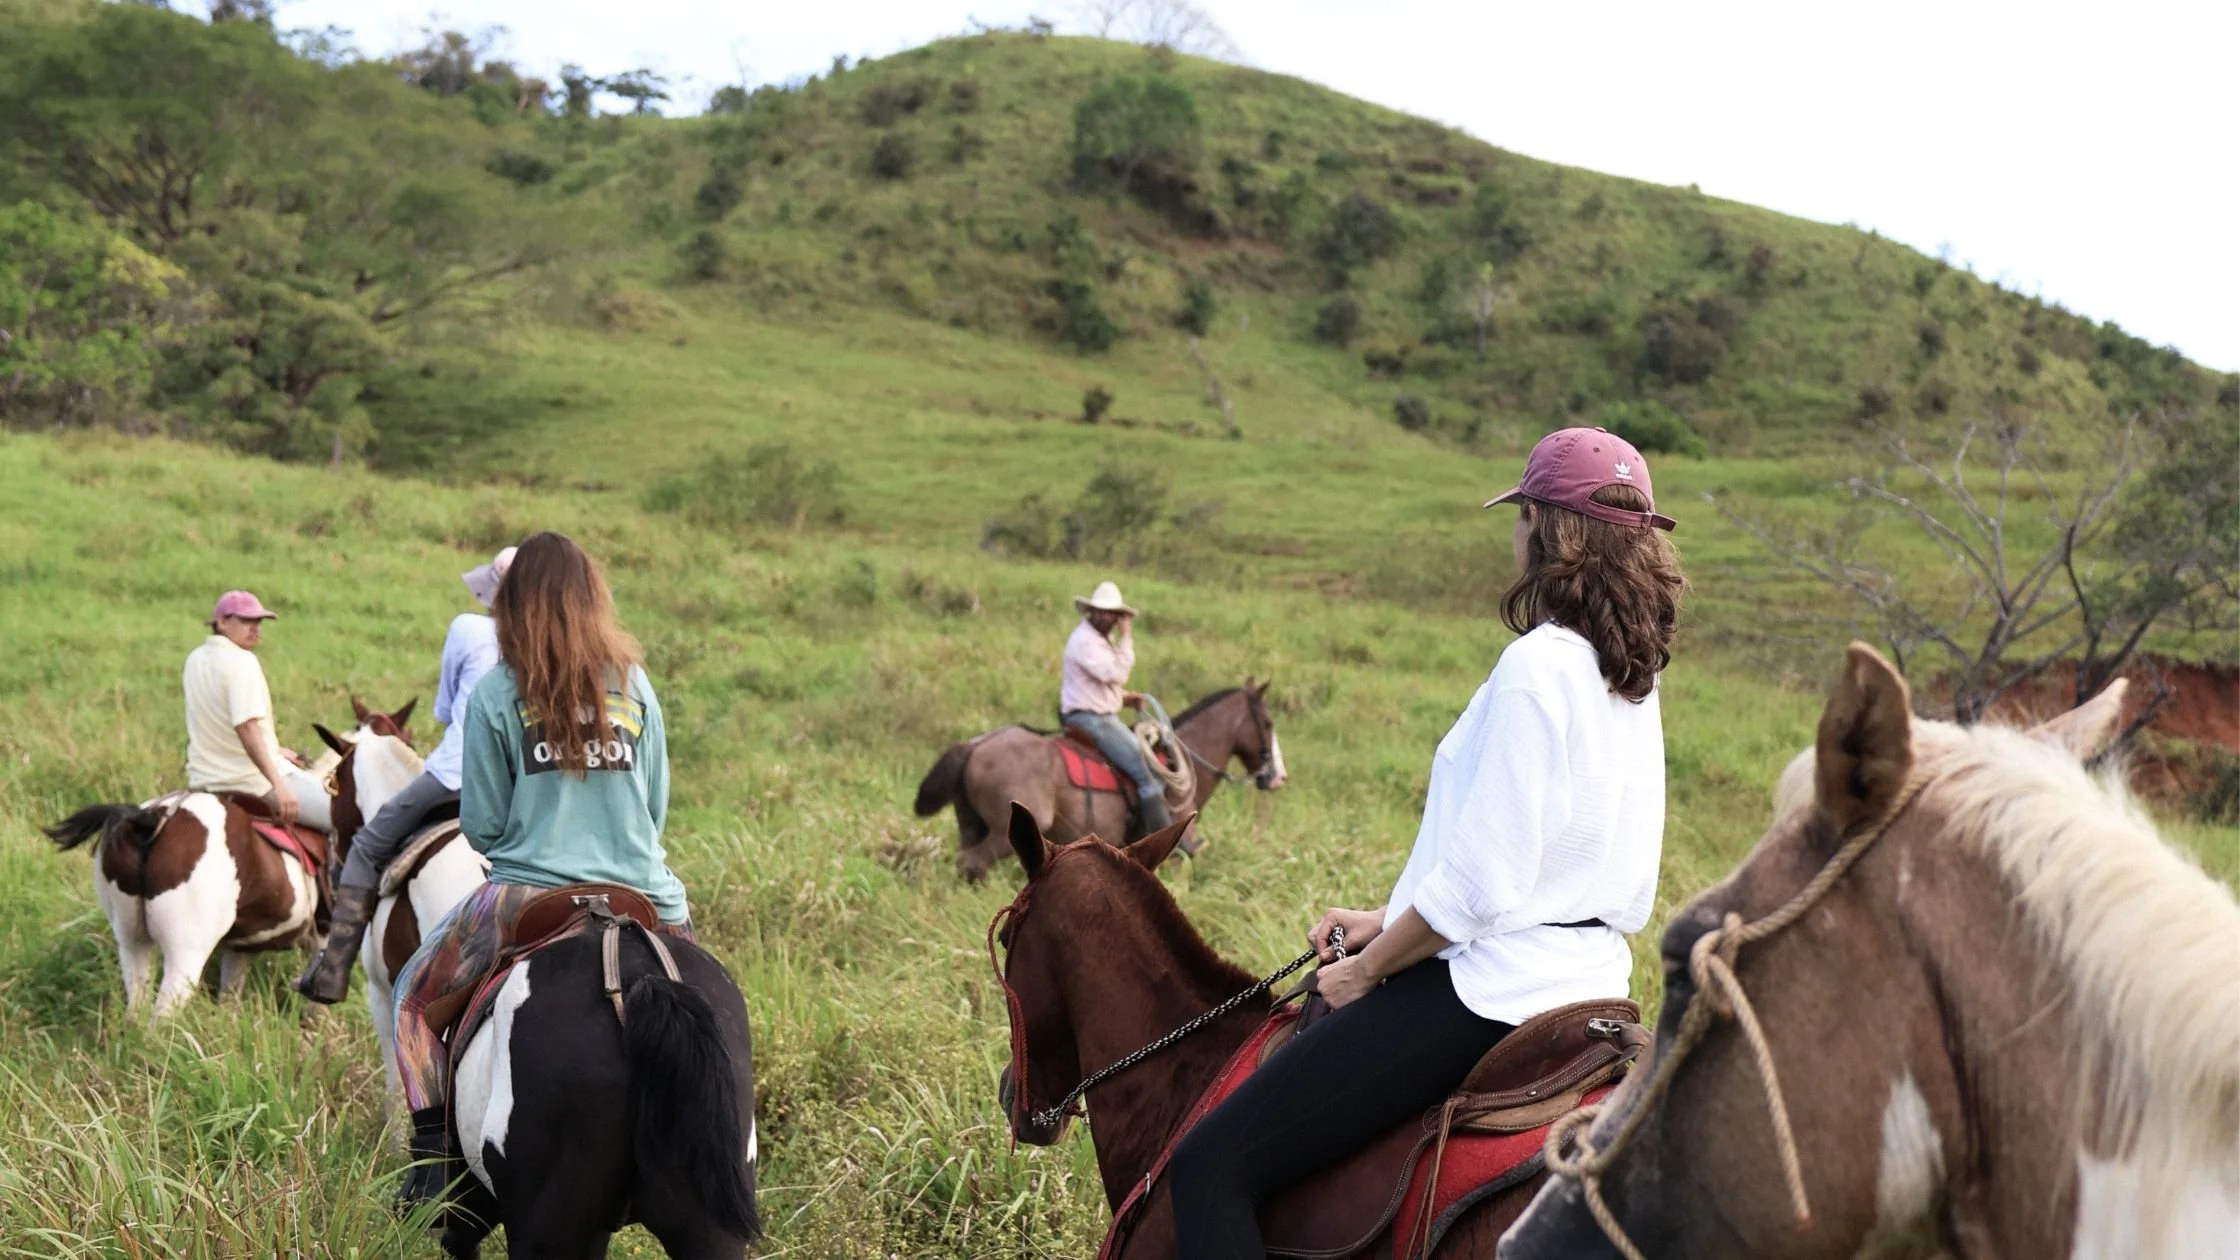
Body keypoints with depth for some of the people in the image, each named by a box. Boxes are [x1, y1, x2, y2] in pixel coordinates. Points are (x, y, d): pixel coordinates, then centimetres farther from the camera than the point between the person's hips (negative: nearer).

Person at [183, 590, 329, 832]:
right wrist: (278, 786, -33)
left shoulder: (195, 660, 10)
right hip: (255, 779, -8)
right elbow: (247, 728, -26)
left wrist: (275, 751, 21)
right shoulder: (242, 661, -15)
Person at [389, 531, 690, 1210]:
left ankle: (433, 1149, 9)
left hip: (528, 895, -2)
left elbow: (480, 825, -1)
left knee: (417, 995, 20)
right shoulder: (635, 684, 5)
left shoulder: (497, 693, -4)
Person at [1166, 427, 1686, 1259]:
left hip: (1493, 988, -10)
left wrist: (1369, 968, -5)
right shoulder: (1633, 672, 10)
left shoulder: (1538, 666, -18)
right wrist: (1389, 922, 16)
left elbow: (1477, 888, -21)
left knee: (1209, 1170, -12)